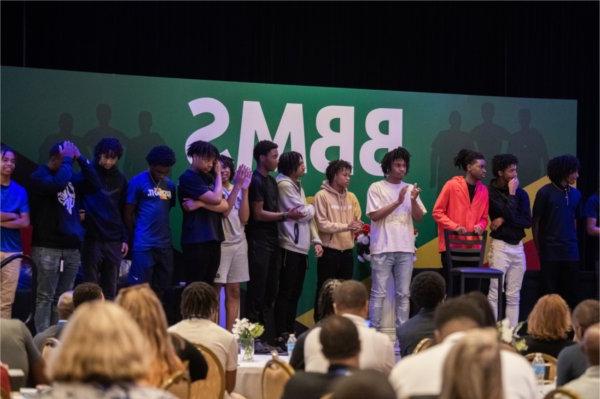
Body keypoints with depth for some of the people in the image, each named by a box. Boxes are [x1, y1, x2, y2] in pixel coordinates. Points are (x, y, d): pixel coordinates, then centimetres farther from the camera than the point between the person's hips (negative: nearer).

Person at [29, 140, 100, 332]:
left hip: (72, 247, 6)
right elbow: (58, 184, -24)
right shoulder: (39, 176, -5)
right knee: (45, 297, -6)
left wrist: (80, 158, 1)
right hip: (48, 247, -6)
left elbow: (95, 182, 7)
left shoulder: (71, 177, 16)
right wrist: (67, 159, -13)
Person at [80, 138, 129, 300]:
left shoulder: (120, 179, 11)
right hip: (92, 238, -3)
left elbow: (124, 212, 14)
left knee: (110, 289, 5)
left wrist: (125, 239, 9)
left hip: (114, 241, 4)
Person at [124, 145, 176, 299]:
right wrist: (136, 237, 1)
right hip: (144, 246, -6)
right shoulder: (138, 182, -5)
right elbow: (128, 214, -2)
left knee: (160, 288, 11)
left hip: (165, 245, 6)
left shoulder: (169, 185, 10)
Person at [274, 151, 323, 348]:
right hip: (290, 247, -9)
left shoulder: (297, 186, 19)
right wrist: (312, 208, 7)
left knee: (295, 294, 11)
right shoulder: (284, 185, -10)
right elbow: (302, 213, -15)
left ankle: (290, 331, 16)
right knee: (286, 293, -7)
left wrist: (316, 240, 8)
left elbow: (308, 217, 18)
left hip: (301, 248, 9)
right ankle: (281, 336, -5)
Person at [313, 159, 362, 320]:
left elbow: (357, 221, 10)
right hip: (329, 252, -6)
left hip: (347, 251, 6)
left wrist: (357, 227, -14)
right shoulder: (322, 196, -7)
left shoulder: (351, 197, 11)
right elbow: (322, 224, -14)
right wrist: (346, 226, -20)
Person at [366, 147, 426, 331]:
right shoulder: (376, 188, 0)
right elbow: (374, 215, -9)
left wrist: (413, 200, -11)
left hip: (405, 249, 4)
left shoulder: (410, 189, 12)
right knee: (379, 293, -3)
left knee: (403, 294, 6)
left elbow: (419, 217, 7)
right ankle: (375, 330, 1)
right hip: (383, 248, -4)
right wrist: (397, 202, -15)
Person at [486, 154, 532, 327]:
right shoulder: (491, 192, -6)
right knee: (495, 293, -7)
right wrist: (511, 194, -6)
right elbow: (510, 215, -15)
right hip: (500, 246, -5)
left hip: (518, 246, 5)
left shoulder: (521, 193, 9)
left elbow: (528, 222, 2)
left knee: (513, 296, 5)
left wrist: (504, 220, -9)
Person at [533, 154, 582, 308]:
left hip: (571, 253, 4)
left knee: (571, 295, 3)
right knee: (550, 295, 0)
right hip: (550, 252, -4)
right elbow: (536, 223, 1)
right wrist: (539, 249, 2)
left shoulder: (575, 194, 9)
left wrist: (574, 243, 10)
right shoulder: (545, 193, -4)